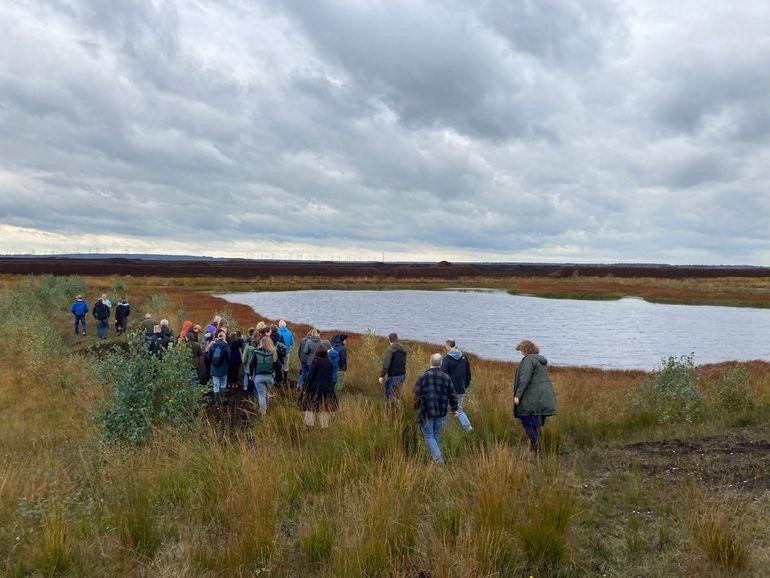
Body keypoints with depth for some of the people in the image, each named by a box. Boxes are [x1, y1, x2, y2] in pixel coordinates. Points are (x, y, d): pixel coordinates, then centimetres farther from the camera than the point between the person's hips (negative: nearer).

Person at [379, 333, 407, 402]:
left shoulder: (390, 349, -16)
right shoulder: (403, 349, 6)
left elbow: (386, 364, -21)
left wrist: (382, 376, -17)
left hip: (393, 376, -7)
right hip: (402, 375, 7)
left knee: (389, 395, 4)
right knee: (397, 395, 19)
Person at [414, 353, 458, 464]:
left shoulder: (423, 376, -9)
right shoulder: (446, 377, -2)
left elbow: (417, 394, -4)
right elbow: (452, 395, 5)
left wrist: (417, 407, 14)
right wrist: (454, 409, 19)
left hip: (426, 411, -3)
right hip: (441, 411, 3)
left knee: (429, 435, 4)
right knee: (436, 434, 20)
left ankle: (438, 458, -8)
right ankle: (433, 455, 31)